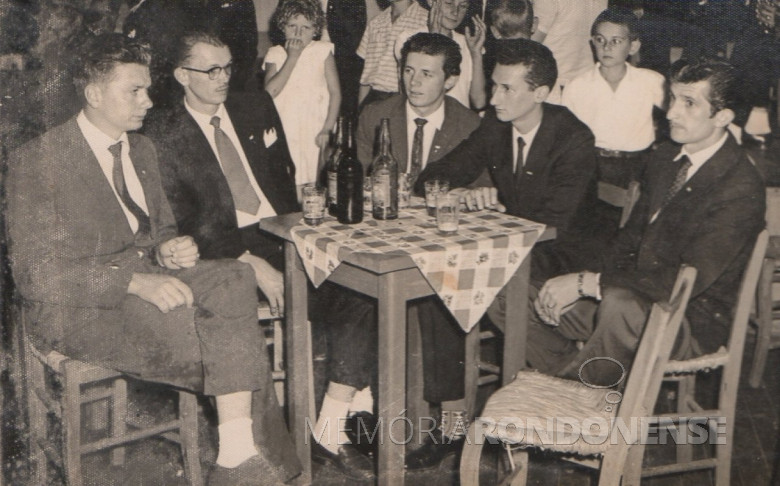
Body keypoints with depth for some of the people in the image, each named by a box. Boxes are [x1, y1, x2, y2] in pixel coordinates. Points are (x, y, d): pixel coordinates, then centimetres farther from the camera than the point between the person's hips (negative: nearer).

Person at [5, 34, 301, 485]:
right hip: (79, 307, -7)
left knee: (236, 279, -23)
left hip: (146, 277, 7)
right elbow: (40, 272, -15)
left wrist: (168, 248, -4)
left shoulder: (142, 148, 15)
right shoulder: (38, 160, -8)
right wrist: (134, 282, -26)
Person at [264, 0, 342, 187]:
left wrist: (327, 129, -7)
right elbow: (270, 91, -11)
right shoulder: (275, 54, 5)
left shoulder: (323, 51, 3)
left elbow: (335, 92, 0)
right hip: (283, 134, 1)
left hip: (314, 136, -1)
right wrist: (292, 58, -10)